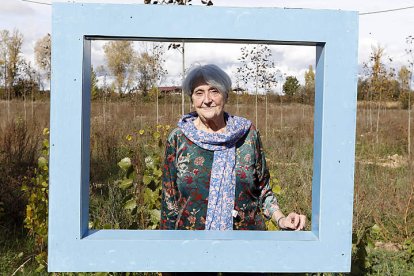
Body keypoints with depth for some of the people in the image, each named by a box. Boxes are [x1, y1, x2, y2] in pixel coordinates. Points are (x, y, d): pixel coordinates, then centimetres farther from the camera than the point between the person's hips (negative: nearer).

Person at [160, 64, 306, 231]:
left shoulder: (248, 134, -3)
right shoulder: (177, 140, -6)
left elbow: (262, 190, 4)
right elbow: (169, 203, -1)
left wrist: (280, 219, -11)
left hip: (248, 228, 1)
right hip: (190, 229, 0)